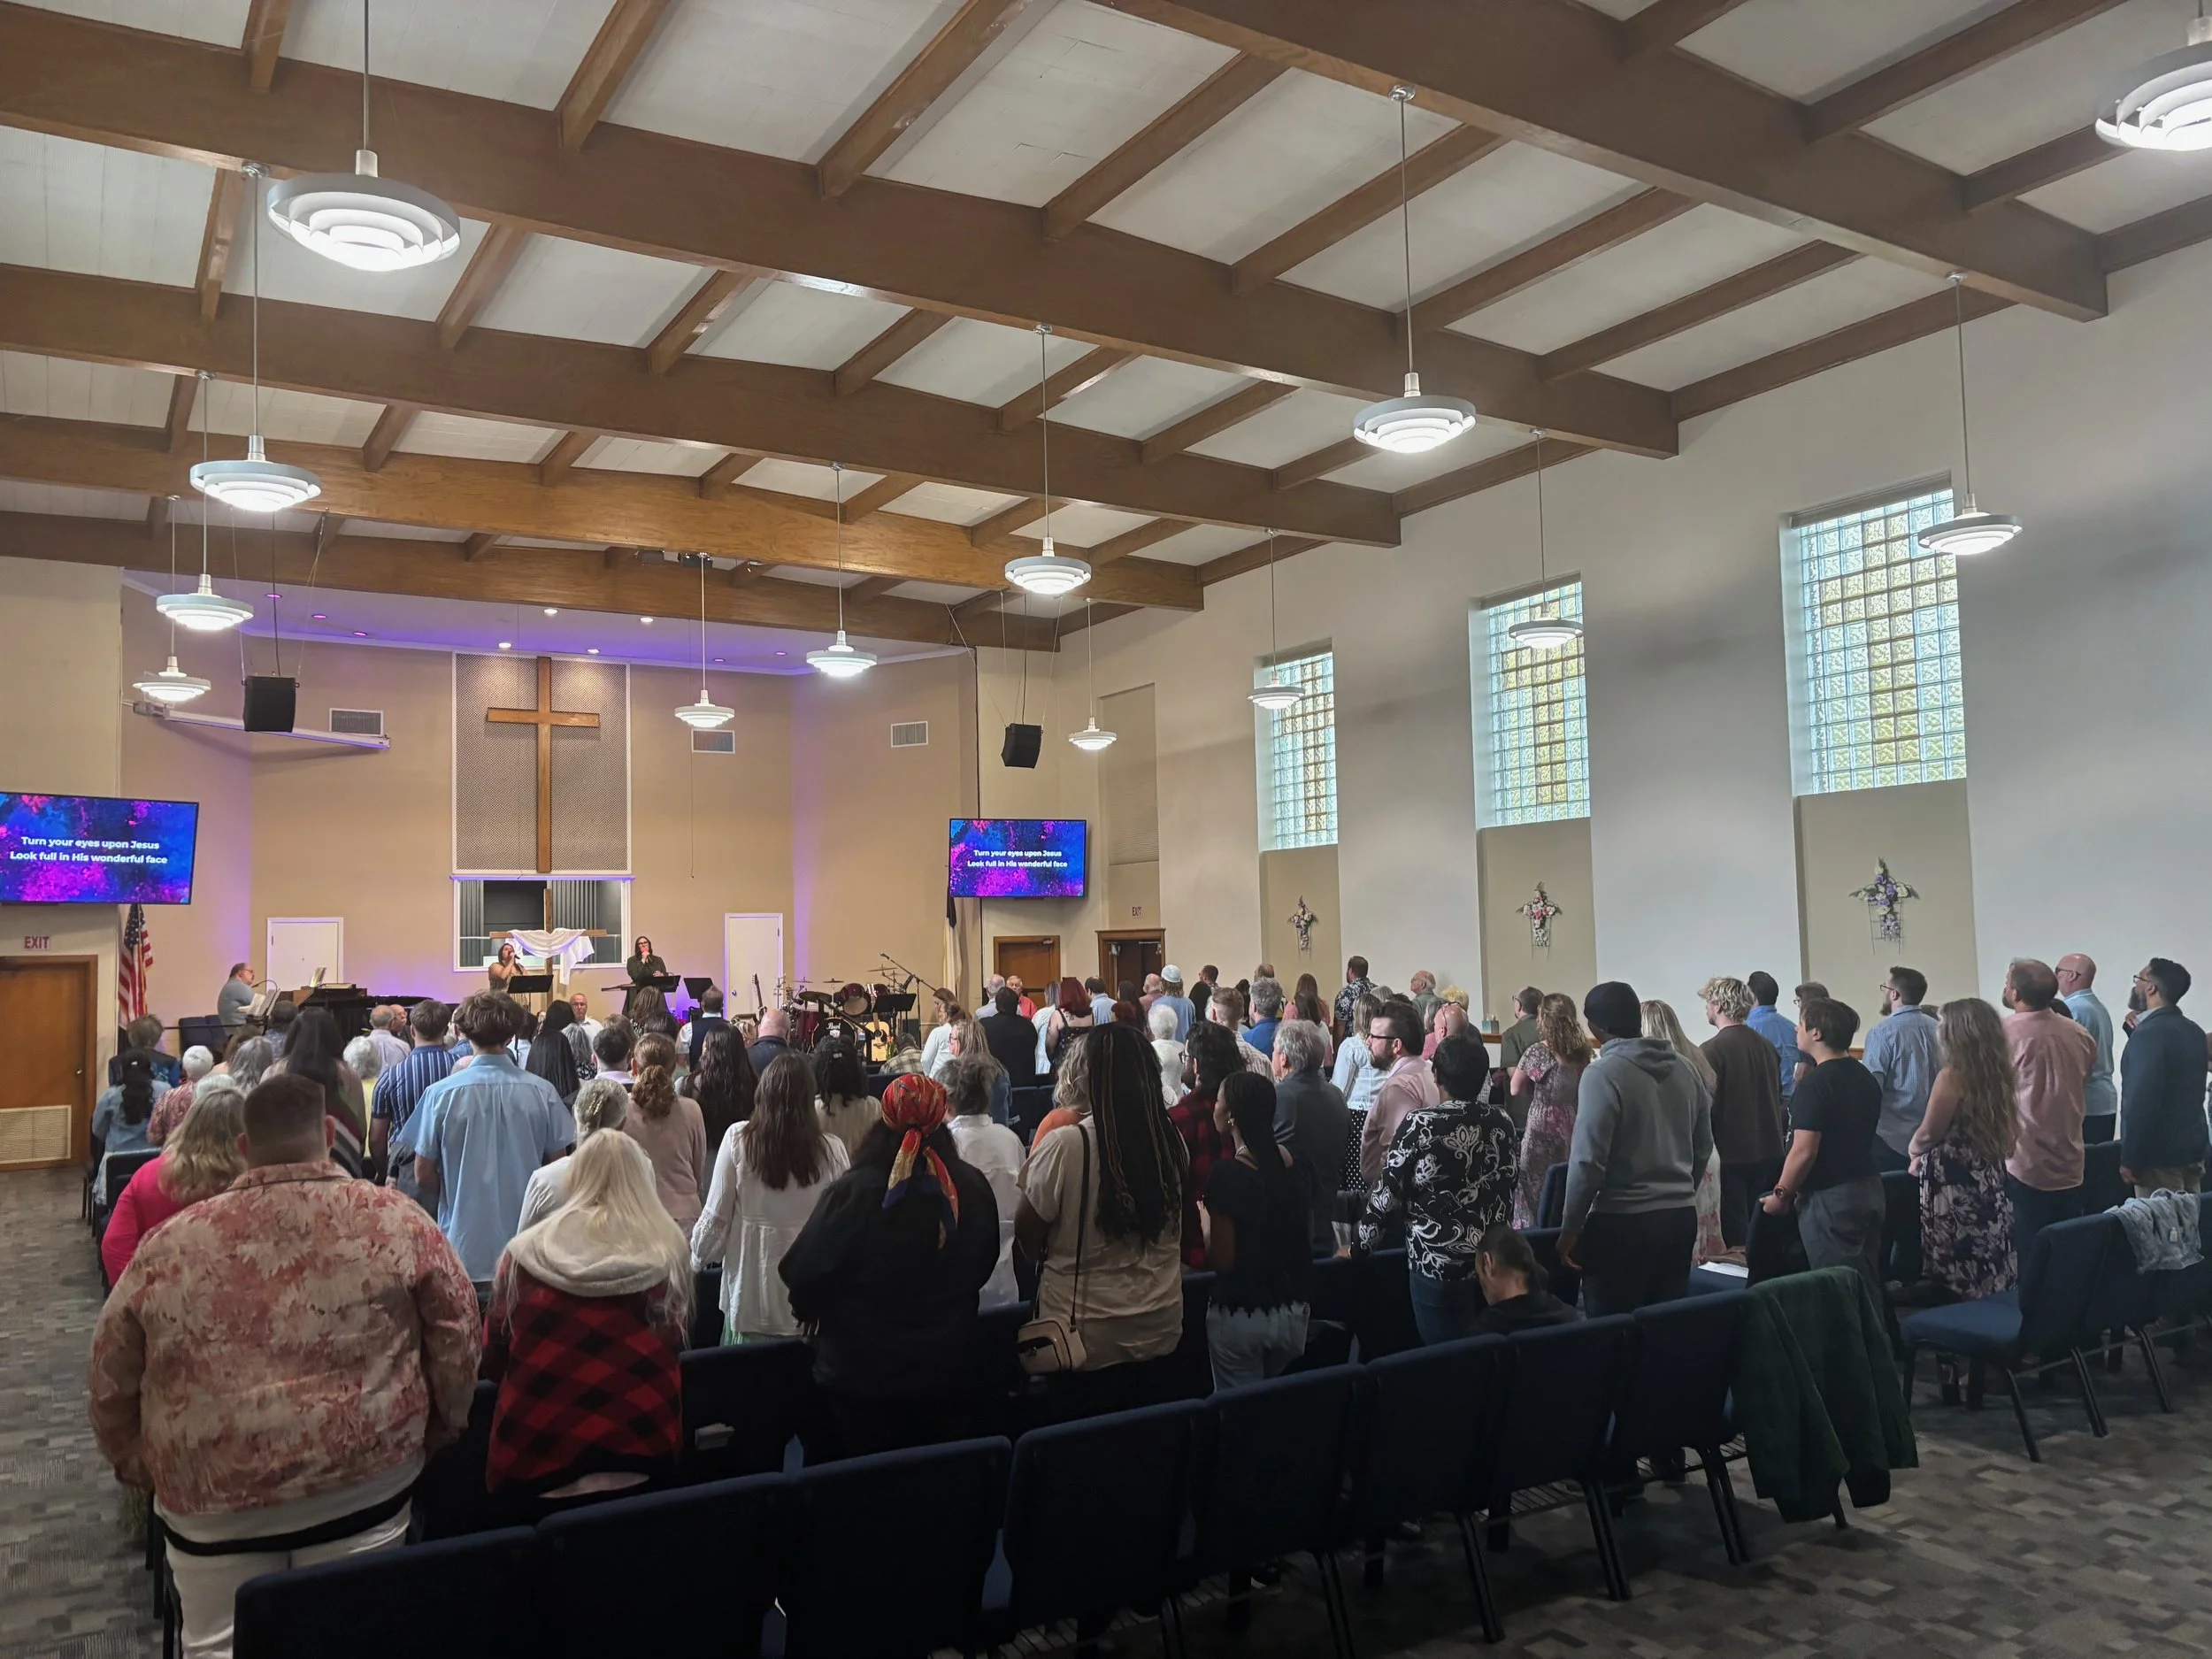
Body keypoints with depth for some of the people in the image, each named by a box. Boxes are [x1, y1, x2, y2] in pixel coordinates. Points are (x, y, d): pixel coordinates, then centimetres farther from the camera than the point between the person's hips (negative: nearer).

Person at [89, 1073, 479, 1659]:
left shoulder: (168, 1244, 0)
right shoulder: (397, 1221, -5)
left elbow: (111, 1379, 9)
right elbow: (457, 1341, 0)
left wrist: (138, 1465, 25)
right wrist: (438, 1431, 15)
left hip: (212, 1491, 1)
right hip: (363, 1479, -1)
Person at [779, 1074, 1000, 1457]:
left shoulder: (851, 1193, -22)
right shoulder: (973, 1189, -9)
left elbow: (800, 1273, -13)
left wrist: (809, 1309, 9)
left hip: (861, 1380, -3)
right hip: (945, 1372, 3)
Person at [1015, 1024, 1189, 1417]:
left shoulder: (1065, 1145, -21)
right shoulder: (1171, 1140, -6)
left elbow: (1027, 1241, -10)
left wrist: (1029, 1180, 5)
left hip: (1088, 1339, -4)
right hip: (1160, 1330, 4)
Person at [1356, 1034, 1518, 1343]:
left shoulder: (1420, 1125, -16)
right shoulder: (1502, 1123, 0)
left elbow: (1388, 1192, -12)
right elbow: (1510, 1185, 12)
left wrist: (1357, 1245, 1)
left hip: (1438, 1265, -6)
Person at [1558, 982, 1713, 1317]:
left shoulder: (1602, 1073, -14)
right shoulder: (1684, 1068, 8)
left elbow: (1588, 1161, -17)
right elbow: (1703, 1146, 16)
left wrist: (1570, 1229, -8)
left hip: (1622, 1224, -7)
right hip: (1681, 1217, 7)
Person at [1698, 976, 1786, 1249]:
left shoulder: (1712, 1050, -16)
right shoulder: (1767, 1047, 5)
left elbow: (1706, 1106, -17)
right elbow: (1777, 1099, 14)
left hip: (1730, 1155, -7)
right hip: (1768, 1152, 7)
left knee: (1734, 1237, 2)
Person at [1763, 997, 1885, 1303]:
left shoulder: (1814, 1084, -18)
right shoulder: (1866, 1078, 9)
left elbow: (1804, 1152, -21)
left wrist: (1781, 1194, -8)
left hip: (1829, 1197, -9)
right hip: (1869, 1188, 9)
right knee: (1869, 1284, 14)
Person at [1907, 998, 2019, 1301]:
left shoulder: (1952, 1076, -16)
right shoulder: (1998, 1074, 6)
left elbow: (1929, 1134, -10)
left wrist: (1914, 1152, 13)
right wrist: (1926, 1156, 18)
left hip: (1954, 1186, -8)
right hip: (1989, 1181, 8)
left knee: (1960, 1286, -1)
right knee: (1990, 1277, 12)